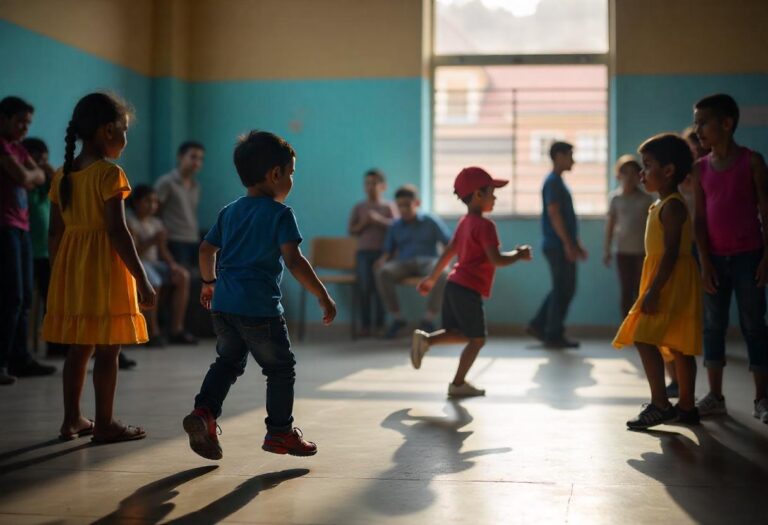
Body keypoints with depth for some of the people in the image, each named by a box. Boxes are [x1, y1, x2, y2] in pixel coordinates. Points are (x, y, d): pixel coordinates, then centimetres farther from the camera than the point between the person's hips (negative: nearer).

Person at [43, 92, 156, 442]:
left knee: (79, 347, 13)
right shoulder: (109, 174, -11)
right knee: (107, 350, 0)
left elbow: (54, 233, 10)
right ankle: (104, 424, 4)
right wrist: (142, 280, -12)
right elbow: (118, 232, -16)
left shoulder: (62, 175, 9)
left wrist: (60, 273, 20)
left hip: (71, 268, 7)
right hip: (104, 269, -7)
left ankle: (72, 419, 18)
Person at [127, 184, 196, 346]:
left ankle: (177, 329, -11)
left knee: (182, 276, -11)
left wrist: (171, 263, -5)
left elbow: (162, 250, 14)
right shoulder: (130, 223, -8)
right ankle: (153, 332, -28)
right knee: (152, 281, -36)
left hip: (153, 262, 8)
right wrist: (152, 241, -26)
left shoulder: (156, 223, 14)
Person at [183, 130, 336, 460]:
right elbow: (293, 261, -17)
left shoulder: (230, 211, 13)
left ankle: (204, 411, 2)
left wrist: (209, 282, 36)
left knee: (228, 361, 21)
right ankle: (280, 432, 16)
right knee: (281, 368, 10)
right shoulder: (280, 214, -8)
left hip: (223, 304, 6)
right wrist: (323, 296, -13)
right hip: (260, 308, -6)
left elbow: (206, 250, 18)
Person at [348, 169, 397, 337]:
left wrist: (379, 220, -14)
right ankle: (366, 325, -4)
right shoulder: (359, 207, 11)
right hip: (363, 252, 1)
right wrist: (363, 223, -8)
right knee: (364, 288, -7)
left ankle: (380, 324, 1)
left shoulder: (388, 207, 7)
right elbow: (351, 230, 10)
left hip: (383, 252, -1)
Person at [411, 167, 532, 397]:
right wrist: (518, 254, -7)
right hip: (469, 291, -9)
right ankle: (458, 384, 7)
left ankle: (425, 339, 1)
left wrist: (432, 278, 25)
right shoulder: (485, 225, -14)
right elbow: (496, 259, -22)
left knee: (459, 333, 20)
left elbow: (448, 253, 19)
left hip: (454, 285, 9)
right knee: (477, 339, 3)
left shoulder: (464, 223, 14)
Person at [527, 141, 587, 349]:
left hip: (564, 246, 10)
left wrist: (576, 244, 22)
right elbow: (554, 214, -19)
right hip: (558, 245, -10)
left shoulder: (558, 182, 19)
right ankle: (554, 336, 2)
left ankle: (538, 325, 17)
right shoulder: (553, 182, -12)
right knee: (563, 290, -4)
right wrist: (568, 244, -21)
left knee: (563, 289, 14)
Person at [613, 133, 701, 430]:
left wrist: (654, 291, -24)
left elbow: (671, 252, -22)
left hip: (672, 283, -10)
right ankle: (686, 406, 16)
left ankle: (660, 404, -13)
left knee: (645, 339, -14)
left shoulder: (672, 206, -15)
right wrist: (653, 289, 22)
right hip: (668, 283, 10)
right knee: (676, 345, 11)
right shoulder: (664, 205, 17)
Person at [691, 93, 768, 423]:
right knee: (713, 325, 6)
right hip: (715, 259, 4)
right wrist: (704, 261, -4)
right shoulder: (700, 168, 5)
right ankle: (715, 396, 13)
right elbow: (699, 218, 3)